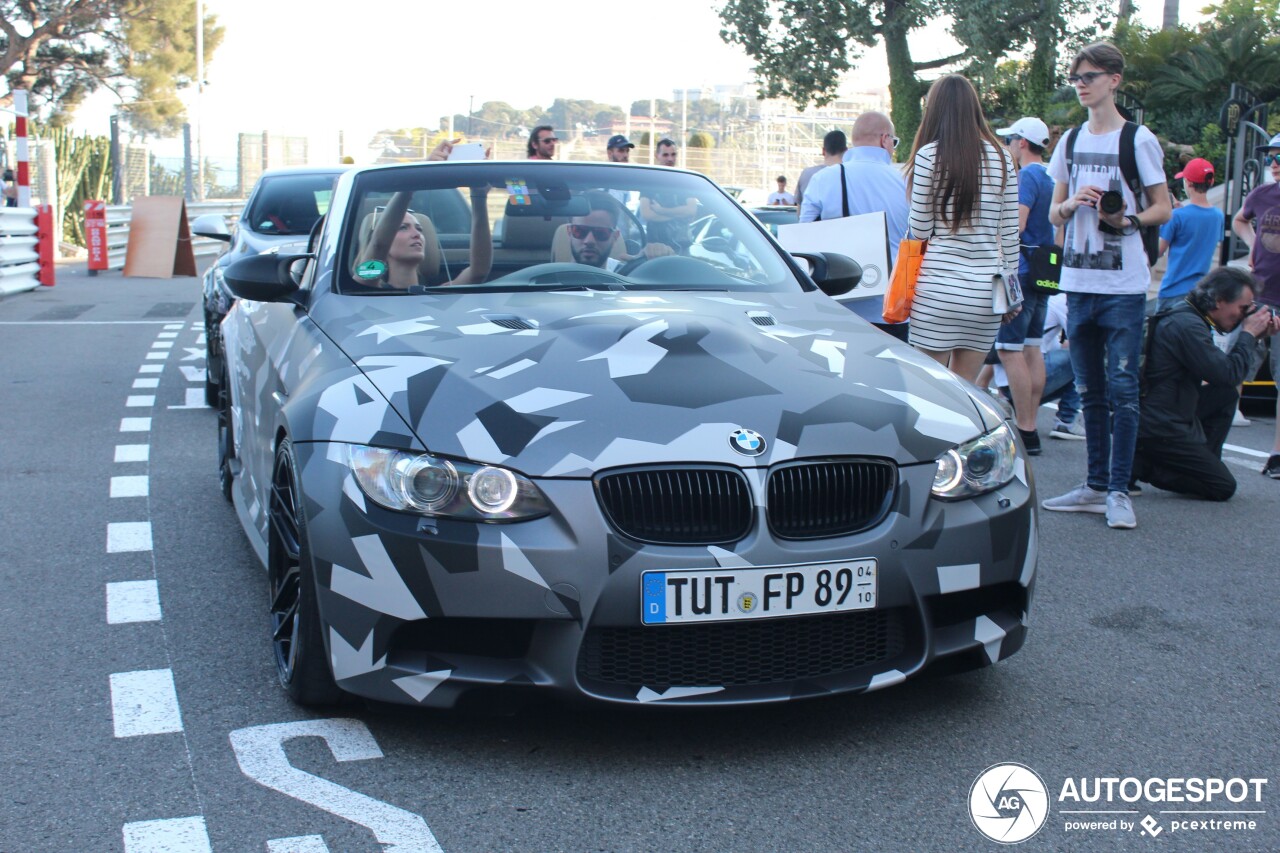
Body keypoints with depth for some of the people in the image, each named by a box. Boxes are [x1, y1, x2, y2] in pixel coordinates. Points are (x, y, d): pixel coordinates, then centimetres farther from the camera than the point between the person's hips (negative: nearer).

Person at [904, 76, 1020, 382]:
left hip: (939, 285, -4)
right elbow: (1010, 231, 8)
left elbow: (920, 229, -3)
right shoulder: (1001, 157, 6)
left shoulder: (929, 155, -5)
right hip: (985, 288, 4)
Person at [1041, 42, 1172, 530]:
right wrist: (1072, 203, -6)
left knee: (1122, 390, -5)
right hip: (1078, 282, 5)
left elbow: (1163, 208, 0)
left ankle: (1119, 490, 1)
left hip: (1123, 285, -5)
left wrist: (1128, 220, -19)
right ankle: (1096, 485, 18)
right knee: (1090, 392, 10)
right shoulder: (1070, 142, 13)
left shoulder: (1138, 140, -2)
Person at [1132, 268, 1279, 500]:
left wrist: (1255, 337, 9)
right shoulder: (1187, 325, -19)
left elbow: (1222, 368, 19)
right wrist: (1248, 334, -5)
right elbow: (1229, 375, -19)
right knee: (1223, 487, -3)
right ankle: (1144, 467, -7)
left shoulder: (1187, 317, 13)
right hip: (1159, 430, -10)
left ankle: (1203, 463, 12)